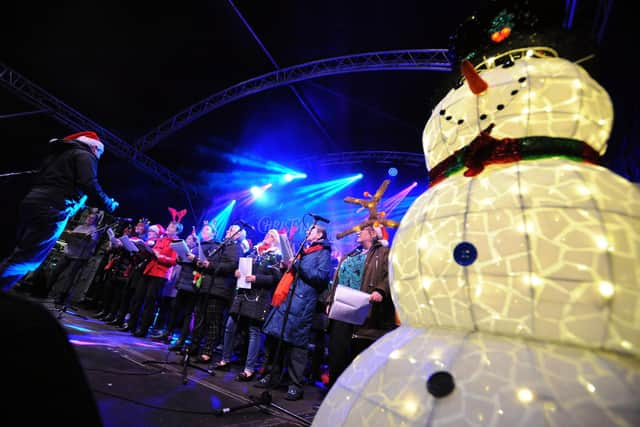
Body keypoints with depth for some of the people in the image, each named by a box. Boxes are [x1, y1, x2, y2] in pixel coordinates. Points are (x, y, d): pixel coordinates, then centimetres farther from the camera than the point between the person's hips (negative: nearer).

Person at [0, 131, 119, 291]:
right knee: (26, 259, -5)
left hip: (32, 202, 9)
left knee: (20, 253, 17)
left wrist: (75, 203, 32)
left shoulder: (58, 153, 28)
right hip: (53, 209, -9)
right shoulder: (85, 155, 2)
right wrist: (108, 204, 0)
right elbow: (89, 184, -14)